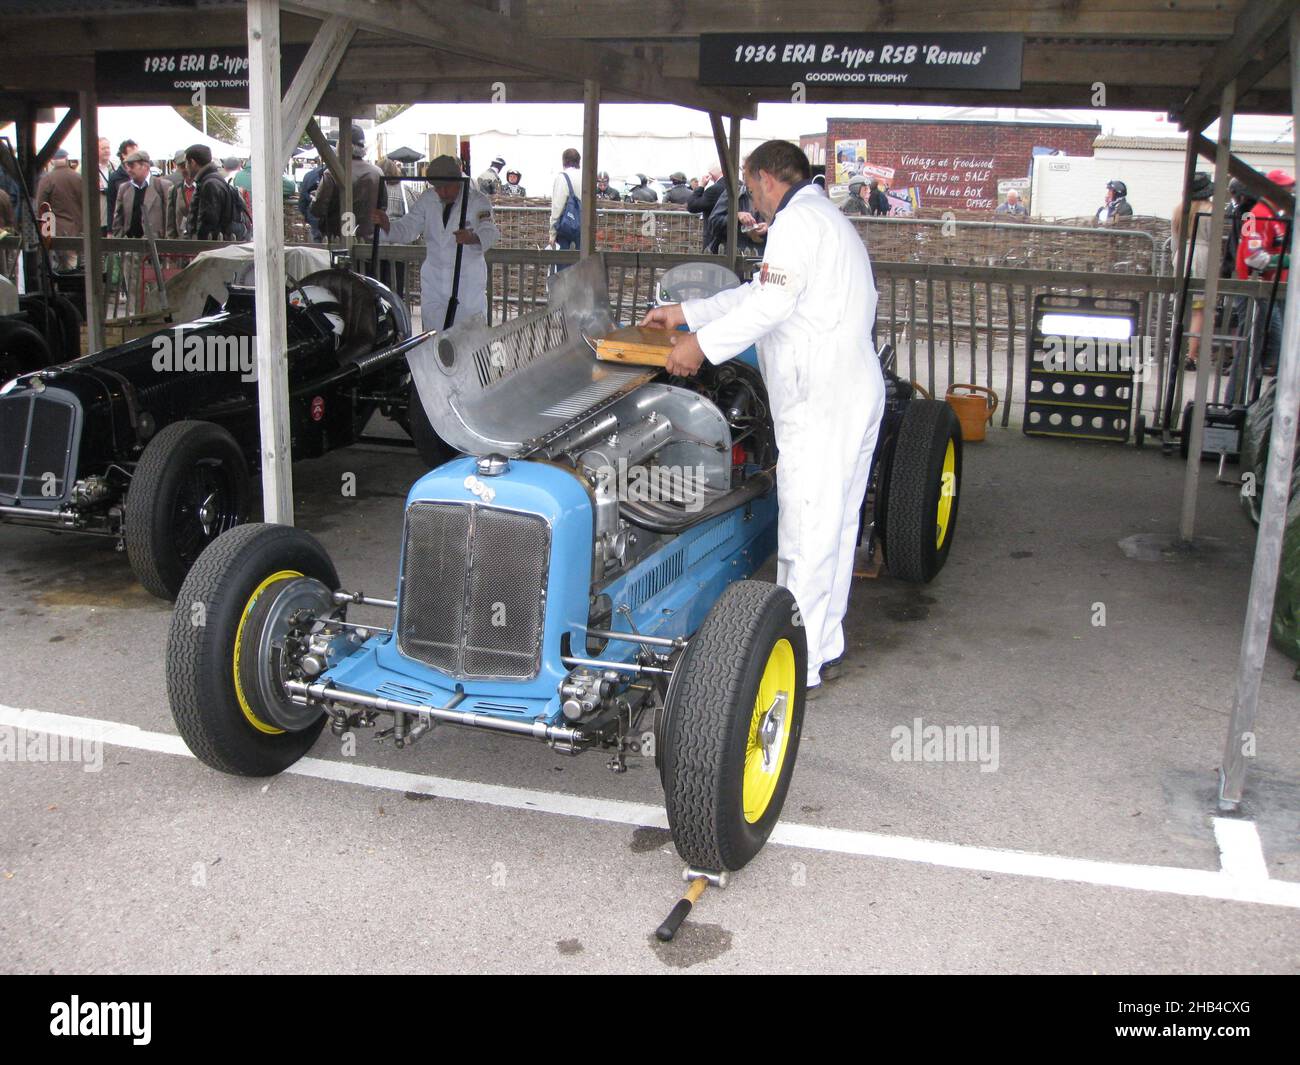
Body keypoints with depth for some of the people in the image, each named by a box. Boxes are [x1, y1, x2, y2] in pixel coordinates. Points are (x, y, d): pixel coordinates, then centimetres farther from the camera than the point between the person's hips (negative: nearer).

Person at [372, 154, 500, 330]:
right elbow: (407, 228, 1)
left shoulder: (477, 201, -8)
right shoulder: (427, 200, 4)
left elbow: (490, 232, -23)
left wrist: (472, 238, -47)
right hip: (433, 279, 3)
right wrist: (386, 225, -21)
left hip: (468, 281, -3)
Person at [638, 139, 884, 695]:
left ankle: (799, 666, -2)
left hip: (820, 401, -11)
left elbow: (771, 304, -20)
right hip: (856, 393, 11)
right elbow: (759, 291, 26)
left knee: (806, 534, -7)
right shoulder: (827, 218, 25)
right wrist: (685, 313, 26)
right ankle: (825, 647, 24)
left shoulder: (796, 220, -9)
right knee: (835, 525, 14)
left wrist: (703, 343, -12)